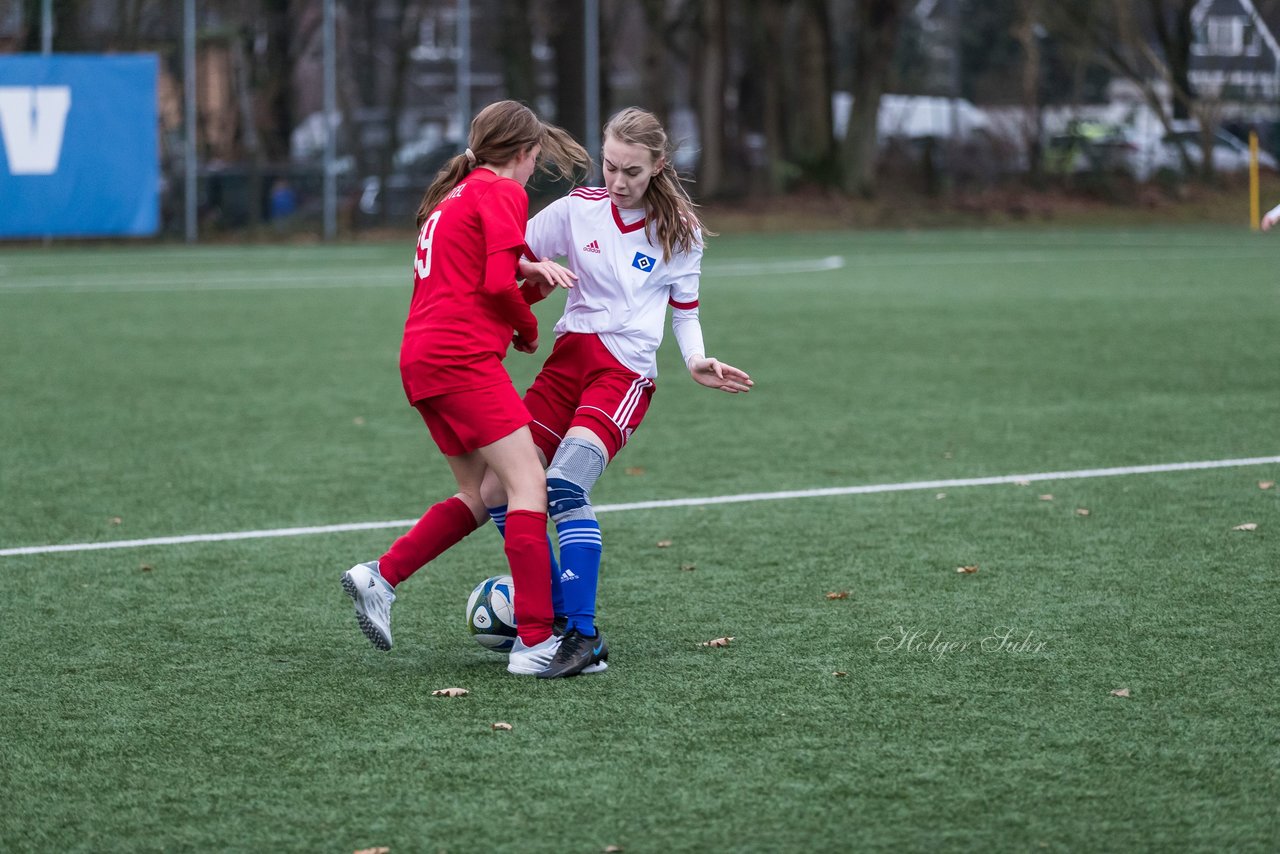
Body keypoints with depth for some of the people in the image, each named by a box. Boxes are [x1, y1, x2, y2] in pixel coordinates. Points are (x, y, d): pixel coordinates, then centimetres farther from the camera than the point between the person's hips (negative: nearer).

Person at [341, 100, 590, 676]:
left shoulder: (451, 194, 23)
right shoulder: (501, 193, -4)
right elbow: (498, 283, -15)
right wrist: (528, 329, 4)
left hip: (421, 358, 10)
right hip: (463, 357, -9)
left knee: (479, 496, 16)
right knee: (528, 484, -12)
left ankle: (381, 576, 7)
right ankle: (534, 641, -17)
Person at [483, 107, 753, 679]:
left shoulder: (678, 231, 2)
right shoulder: (577, 209, 5)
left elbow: (685, 312, 9)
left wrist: (697, 363, -9)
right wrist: (540, 269, -11)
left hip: (626, 372, -5)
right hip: (568, 358, 5)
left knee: (564, 486, -27)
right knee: (498, 491, -1)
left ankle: (583, 640, -26)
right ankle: (557, 616, 14)